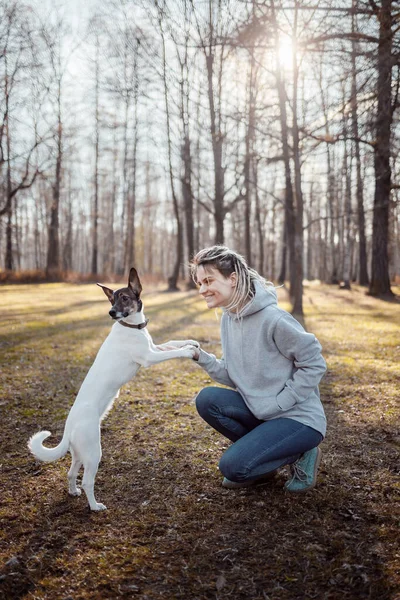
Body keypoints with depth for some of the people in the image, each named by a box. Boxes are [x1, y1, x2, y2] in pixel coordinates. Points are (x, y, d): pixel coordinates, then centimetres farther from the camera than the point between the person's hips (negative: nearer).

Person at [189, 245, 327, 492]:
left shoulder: (273, 319, -23)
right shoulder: (229, 318, 3)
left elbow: (314, 364, -17)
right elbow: (236, 377, 5)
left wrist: (277, 403, -18)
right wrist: (202, 357, -10)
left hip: (299, 417, -7)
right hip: (261, 411, 8)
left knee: (233, 467, -19)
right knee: (207, 399, -14)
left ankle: (301, 454, 5)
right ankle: (259, 453, 5)